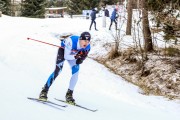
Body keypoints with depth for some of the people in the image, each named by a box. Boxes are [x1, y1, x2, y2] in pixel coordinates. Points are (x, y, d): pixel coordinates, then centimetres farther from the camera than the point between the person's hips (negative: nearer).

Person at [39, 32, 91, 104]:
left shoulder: (87, 47, -26)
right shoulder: (71, 41, -41)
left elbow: (83, 55, -7)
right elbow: (66, 56, -33)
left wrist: (81, 59, -29)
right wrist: (76, 56, -46)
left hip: (73, 54, 4)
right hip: (63, 50, -4)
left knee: (76, 72, -13)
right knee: (57, 70, -18)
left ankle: (69, 94, 1)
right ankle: (44, 91, -8)